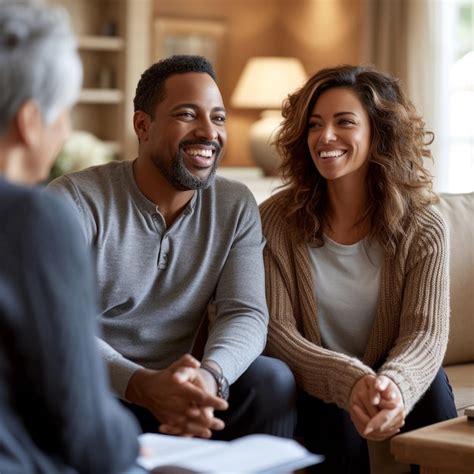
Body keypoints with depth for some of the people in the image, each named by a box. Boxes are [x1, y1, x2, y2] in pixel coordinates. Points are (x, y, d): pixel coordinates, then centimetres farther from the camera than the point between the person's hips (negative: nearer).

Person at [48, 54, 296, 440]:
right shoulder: (75, 201, -11)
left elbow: (245, 313, -7)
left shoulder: (236, 208, 3)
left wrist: (210, 376, -32)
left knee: (271, 378, -23)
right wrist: (141, 384, -39)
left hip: (178, 393, 3)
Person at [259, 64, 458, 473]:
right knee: (335, 411, -33)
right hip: (313, 392, -1)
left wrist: (395, 385, -41)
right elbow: (275, 330, -14)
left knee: (428, 380, -30)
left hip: (382, 383, 1)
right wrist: (349, 381, -34)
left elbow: (425, 332, -16)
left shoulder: (423, 231, -5)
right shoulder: (276, 221, -7)